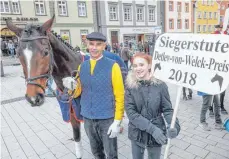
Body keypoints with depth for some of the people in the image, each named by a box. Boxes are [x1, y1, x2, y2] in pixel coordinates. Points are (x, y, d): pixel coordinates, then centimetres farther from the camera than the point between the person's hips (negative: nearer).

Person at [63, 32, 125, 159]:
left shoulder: (112, 66, -12)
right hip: (87, 118, 4)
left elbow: (119, 95, -11)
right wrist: (72, 87, -16)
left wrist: (117, 121, -12)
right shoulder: (82, 66, 2)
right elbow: (78, 92, 6)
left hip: (107, 118, -4)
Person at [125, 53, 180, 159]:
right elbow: (130, 112, -16)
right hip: (137, 133, 1)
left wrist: (173, 125, -25)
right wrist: (152, 128, -24)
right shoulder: (130, 86, -11)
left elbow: (167, 109, -6)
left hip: (157, 133, 0)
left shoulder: (160, 85, -11)